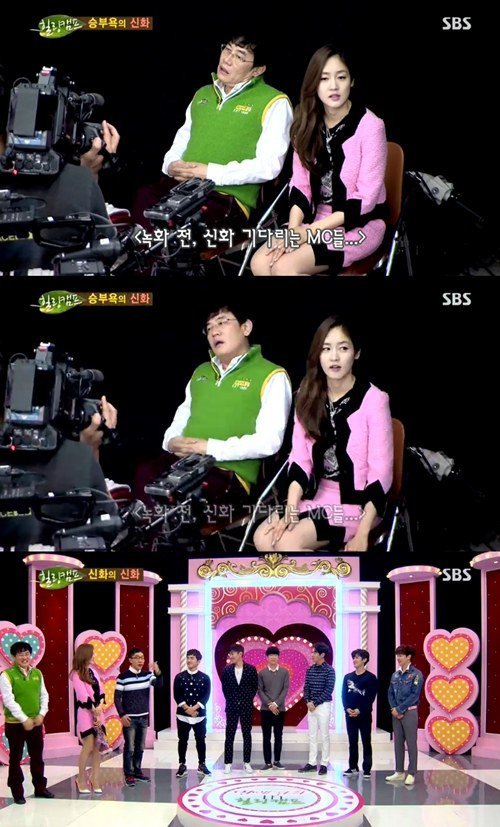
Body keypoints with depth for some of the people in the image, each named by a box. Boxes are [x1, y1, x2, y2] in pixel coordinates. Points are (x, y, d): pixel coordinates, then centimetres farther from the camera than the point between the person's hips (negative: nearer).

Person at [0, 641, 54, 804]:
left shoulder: (37, 673, 7)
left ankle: (40, 788, 25)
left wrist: (41, 714, -6)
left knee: (37, 757, 13)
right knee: (15, 758, 4)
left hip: (36, 722, 5)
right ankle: (17, 793, 12)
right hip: (15, 724, -5)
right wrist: (24, 719, -19)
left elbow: (44, 695, 10)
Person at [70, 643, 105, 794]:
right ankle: (81, 779, 9)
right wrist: (94, 710, -10)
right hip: (85, 713, -6)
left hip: (97, 712, 7)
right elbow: (84, 696, -14)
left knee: (97, 746, 4)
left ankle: (95, 780, 9)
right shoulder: (76, 675, -9)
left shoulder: (92, 672, 12)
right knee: (89, 746, -7)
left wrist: (100, 706, -8)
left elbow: (100, 690, 6)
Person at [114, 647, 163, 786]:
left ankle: (137, 771, 22)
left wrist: (158, 673, -28)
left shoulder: (147, 675, 3)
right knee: (129, 748, -3)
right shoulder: (123, 677, -11)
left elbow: (159, 685, -11)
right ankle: (128, 774, 4)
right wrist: (122, 715, -15)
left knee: (140, 747, 12)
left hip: (144, 717, 5)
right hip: (129, 718, -5)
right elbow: (117, 698, -9)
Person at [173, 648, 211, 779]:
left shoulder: (204, 678, 1)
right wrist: (187, 708, -14)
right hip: (183, 715, 0)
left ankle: (202, 765, 17)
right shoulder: (179, 677, 2)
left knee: (200, 740, 6)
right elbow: (177, 696, -4)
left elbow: (206, 696, -5)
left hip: (200, 715, 0)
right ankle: (182, 766, 12)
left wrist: (194, 708, -16)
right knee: (182, 740, 4)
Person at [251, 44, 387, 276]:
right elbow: (300, 182, 3)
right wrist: (293, 229, -15)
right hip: (317, 219, 6)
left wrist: (311, 231, -19)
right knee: (260, 263, -18)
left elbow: (365, 198, -16)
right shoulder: (308, 123, 4)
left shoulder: (370, 126, -15)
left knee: (284, 266, -25)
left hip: (360, 224, -5)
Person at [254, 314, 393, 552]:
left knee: (288, 543, -24)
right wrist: (291, 509, -14)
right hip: (317, 495, 6)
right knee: (263, 538, -17)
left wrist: (362, 534, -19)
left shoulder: (373, 399, -13)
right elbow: (300, 457, 1)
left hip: (357, 501, -5)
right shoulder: (309, 397, 5)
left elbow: (381, 471, -14)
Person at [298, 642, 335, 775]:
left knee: (324, 736, -1)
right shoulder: (310, 670, 7)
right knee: (312, 735, 8)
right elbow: (306, 688, 10)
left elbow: (329, 690, -13)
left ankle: (324, 764, 4)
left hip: (323, 705, -5)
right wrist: (308, 702, -6)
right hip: (311, 705, 6)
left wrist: (315, 703, -13)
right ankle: (312, 763, 13)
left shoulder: (329, 670, -9)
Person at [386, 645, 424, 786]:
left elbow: (414, 695, -13)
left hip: (409, 712, -6)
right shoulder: (395, 675, 10)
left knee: (411, 743, -2)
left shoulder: (416, 674, -8)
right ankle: (399, 772, 18)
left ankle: (411, 773, 2)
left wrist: (400, 709, -13)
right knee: (398, 743, 10)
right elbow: (391, 693, 12)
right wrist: (394, 708, -5)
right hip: (396, 713, 6)